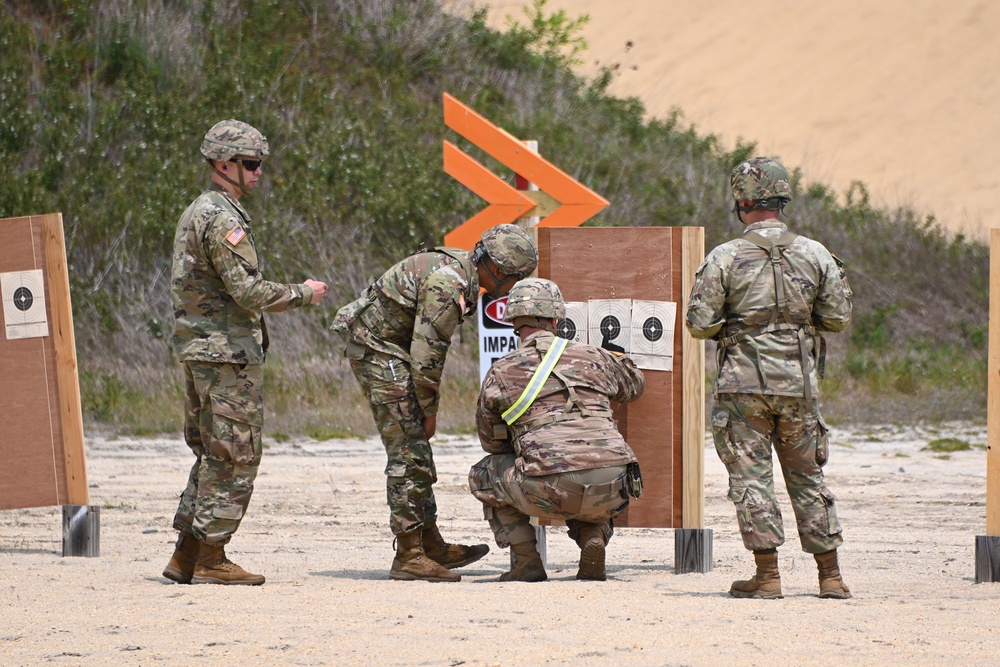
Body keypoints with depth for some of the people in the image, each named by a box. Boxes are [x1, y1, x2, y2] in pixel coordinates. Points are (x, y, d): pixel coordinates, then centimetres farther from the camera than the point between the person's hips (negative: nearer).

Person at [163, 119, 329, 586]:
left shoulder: (196, 213, 17)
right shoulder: (223, 219, -16)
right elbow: (248, 291, -21)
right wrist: (303, 294, -7)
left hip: (197, 349, 10)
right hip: (228, 351, -10)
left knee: (211, 455, 14)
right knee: (234, 457, -5)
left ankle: (186, 556, 13)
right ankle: (210, 559, -4)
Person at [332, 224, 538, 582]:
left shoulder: (459, 268, 9)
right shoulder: (447, 284, -24)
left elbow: (429, 347, 17)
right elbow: (426, 354, -22)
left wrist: (426, 408, 15)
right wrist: (430, 411, -11)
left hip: (391, 349, 11)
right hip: (379, 351, -11)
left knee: (416, 451, 14)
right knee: (409, 454, -9)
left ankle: (432, 545, 19)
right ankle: (409, 558, -7)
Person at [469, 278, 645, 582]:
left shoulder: (499, 374, 10)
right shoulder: (592, 357, 17)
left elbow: (491, 441, 24)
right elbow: (634, 383, 39)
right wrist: (618, 357, 62)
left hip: (552, 491, -3)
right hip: (611, 491, 3)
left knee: (484, 475, 25)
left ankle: (526, 561, 12)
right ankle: (593, 541, 10)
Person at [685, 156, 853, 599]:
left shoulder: (725, 258, -7)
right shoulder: (814, 255, 0)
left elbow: (699, 322, -8)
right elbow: (839, 318, 4)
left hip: (744, 382, -3)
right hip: (798, 383, 3)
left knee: (750, 476, 2)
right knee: (807, 477, 12)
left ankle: (767, 575, -3)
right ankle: (830, 575, 13)